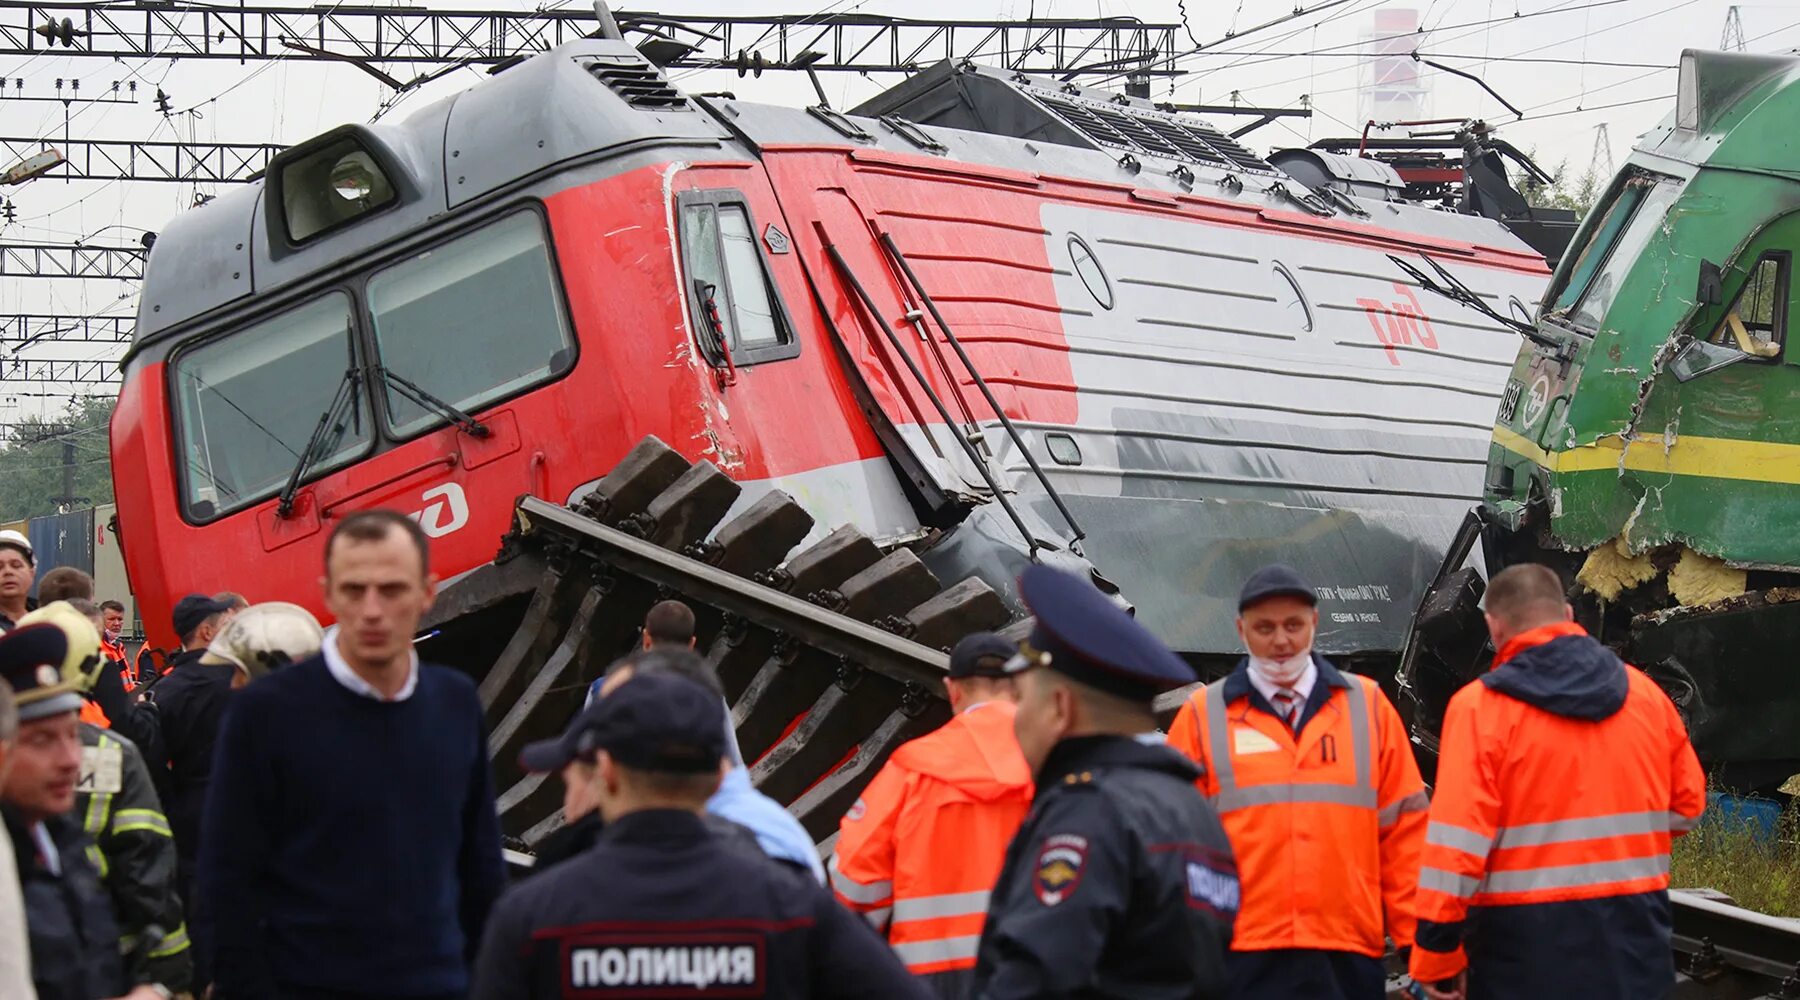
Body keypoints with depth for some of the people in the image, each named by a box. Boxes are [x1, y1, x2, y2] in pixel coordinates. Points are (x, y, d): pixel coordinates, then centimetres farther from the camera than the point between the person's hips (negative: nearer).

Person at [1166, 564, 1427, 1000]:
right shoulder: (1202, 716, 6)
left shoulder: (1368, 706, 10)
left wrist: (1415, 938, 2)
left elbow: (1404, 830, 8)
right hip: (1243, 959, -1)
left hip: (1347, 958, 1)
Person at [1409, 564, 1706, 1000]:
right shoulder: (1644, 693, 6)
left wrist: (1438, 955, -10)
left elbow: (1457, 841, -15)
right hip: (1633, 939, 4)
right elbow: (1687, 805, 15)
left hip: (1528, 950, -4)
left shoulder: (1480, 706, -10)